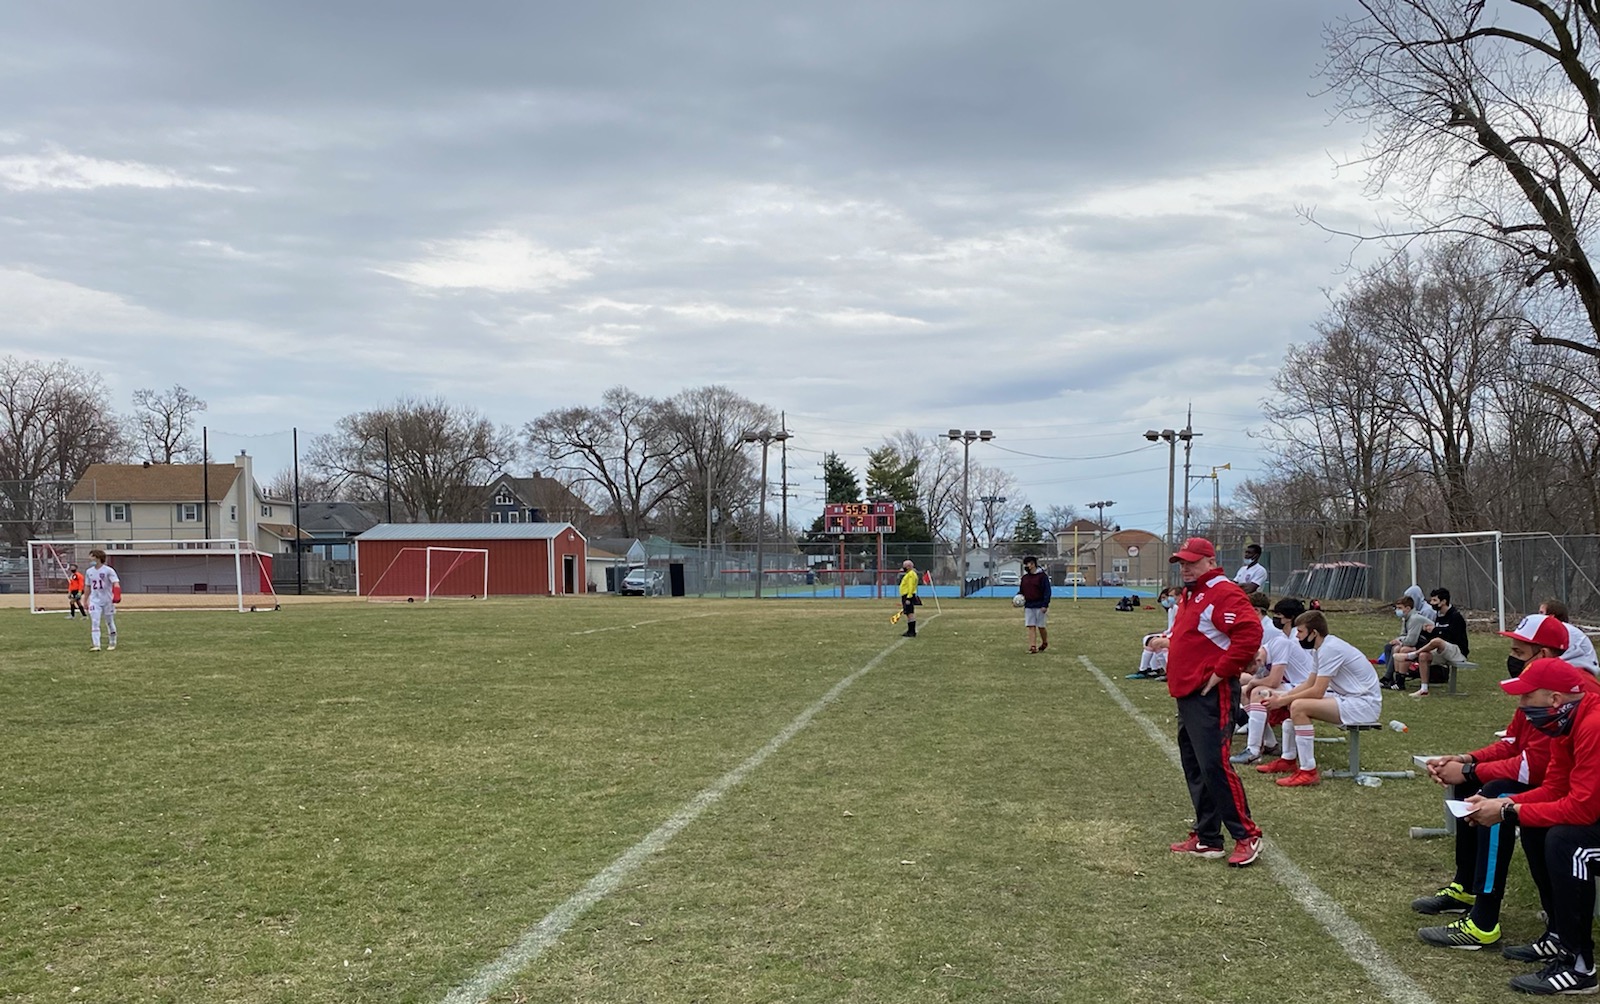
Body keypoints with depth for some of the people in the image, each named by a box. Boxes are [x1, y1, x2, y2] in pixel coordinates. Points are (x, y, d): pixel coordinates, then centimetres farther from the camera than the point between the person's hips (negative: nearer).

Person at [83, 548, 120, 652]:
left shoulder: (108, 570, -9)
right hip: (95, 601, 4)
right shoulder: (89, 572, 7)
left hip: (107, 600, -4)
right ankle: (95, 645, -10)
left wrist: (116, 594, -33)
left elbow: (116, 583, -16)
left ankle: (112, 644, 22)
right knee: (94, 622, -8)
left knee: (110, 622, 8)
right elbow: (88, 587, 15)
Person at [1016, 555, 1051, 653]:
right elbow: (1021, 590, 20)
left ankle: (1045, 643, 26)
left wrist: (1045, 605, -16)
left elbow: (1047, 591, -10)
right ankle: (1033, 647, -2)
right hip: (1028, 606, 5)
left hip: (1039, 606, -5)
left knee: (1041, 626, 3)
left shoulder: (1042, 575, -8)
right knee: (1031, 627, -1)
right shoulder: (1024, 577, 11)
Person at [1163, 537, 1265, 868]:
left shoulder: (1224, 593, -14)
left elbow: (1250, 633, -26)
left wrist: (1221, 671, -21)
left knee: (1214, 765, -12)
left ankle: (1247, 836, -3)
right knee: (1194, 767, 13)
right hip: (1187, 694, 11)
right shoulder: (1188, 595, 18)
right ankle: (1206, 838, 20)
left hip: (1211, 695, -11)